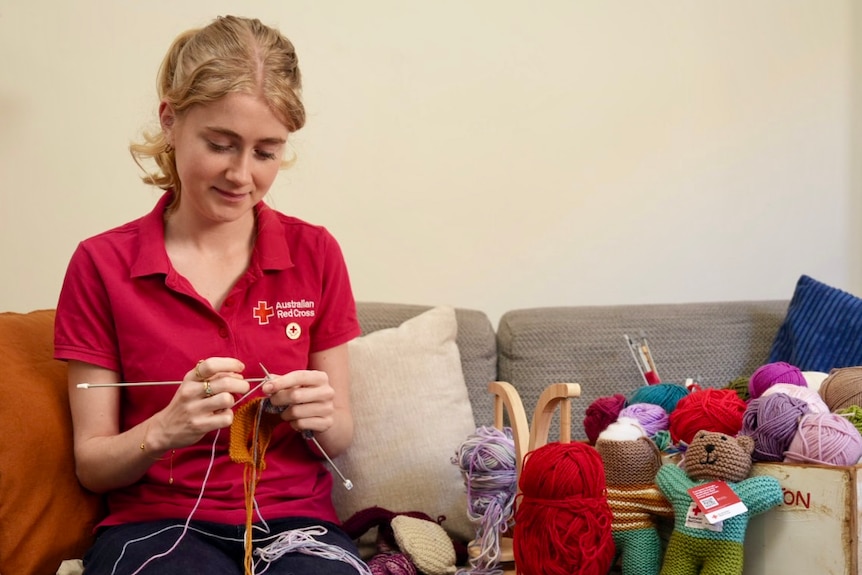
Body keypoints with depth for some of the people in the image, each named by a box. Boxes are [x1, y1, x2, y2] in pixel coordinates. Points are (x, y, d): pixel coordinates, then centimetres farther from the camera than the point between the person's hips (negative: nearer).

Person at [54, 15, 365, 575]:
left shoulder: (316, 254, 4)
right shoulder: (102, 265, -1)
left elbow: (340, 437, 10)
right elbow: (91, 464, 0)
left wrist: (320, 420, -13)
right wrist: (164, 431, -20)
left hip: (296, 522, 2)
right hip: (155, 523, -1)